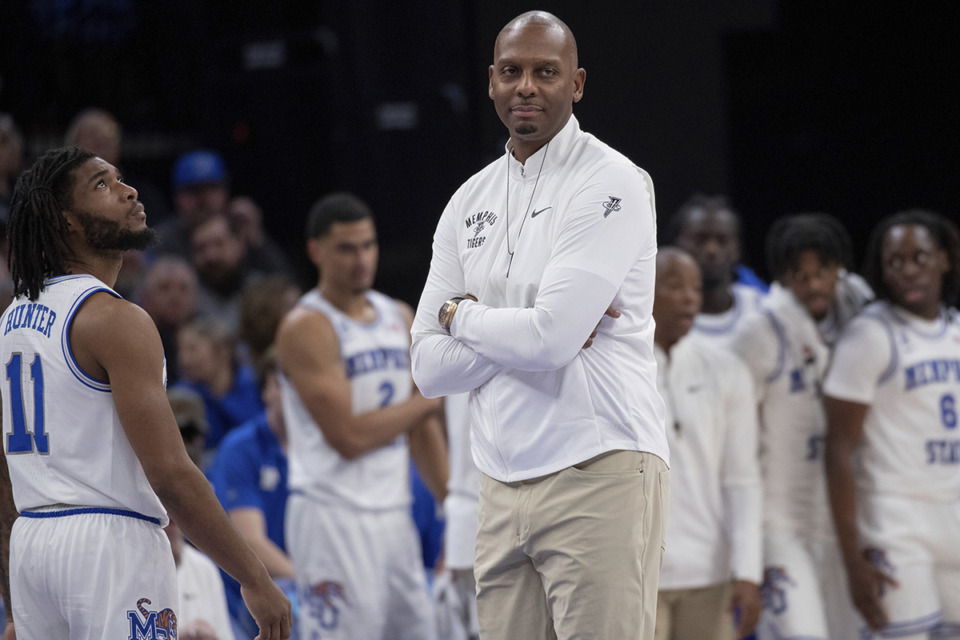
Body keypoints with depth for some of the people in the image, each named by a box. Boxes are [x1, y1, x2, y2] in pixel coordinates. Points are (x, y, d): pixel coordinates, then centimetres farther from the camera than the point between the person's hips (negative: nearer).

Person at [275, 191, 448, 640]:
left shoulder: (400, 318, 13)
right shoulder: (306, 328, -11)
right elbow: (349, 436, -18)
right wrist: (429, 399, -6)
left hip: (393, 515, 7)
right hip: (333, 516, -7)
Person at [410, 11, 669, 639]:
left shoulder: (613, 183, -5)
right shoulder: (470, 202, 15)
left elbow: (549, 339, -16)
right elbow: (430, 369, 8)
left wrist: (463, 315, 2)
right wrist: (534, 330, -6)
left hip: (600, 471, -6)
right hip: (502, 487, 6)